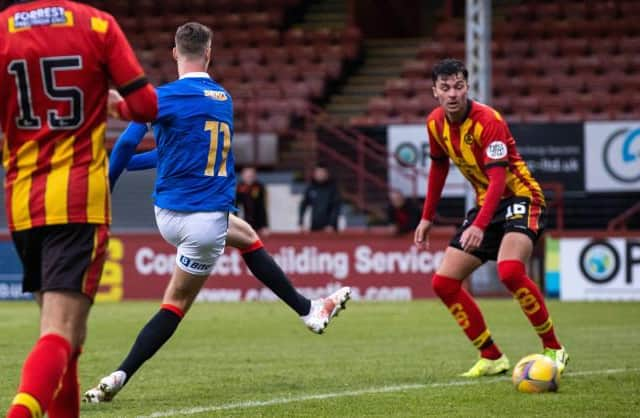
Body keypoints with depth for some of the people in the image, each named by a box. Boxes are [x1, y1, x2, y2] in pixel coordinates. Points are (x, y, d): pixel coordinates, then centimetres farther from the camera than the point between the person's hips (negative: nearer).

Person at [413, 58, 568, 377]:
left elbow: (498, 178, -30)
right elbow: (439, 166, 18)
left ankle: (553, 350, -19)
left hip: (519, 198, -8)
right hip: (485, 204, 8)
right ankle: (492, 358, 9)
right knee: (443, 282, 0)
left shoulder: (487, 120, -23)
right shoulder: (436, 123, 0)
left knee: (510, 271, -34)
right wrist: (427, 217, 18)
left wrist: (480, 226, -42)